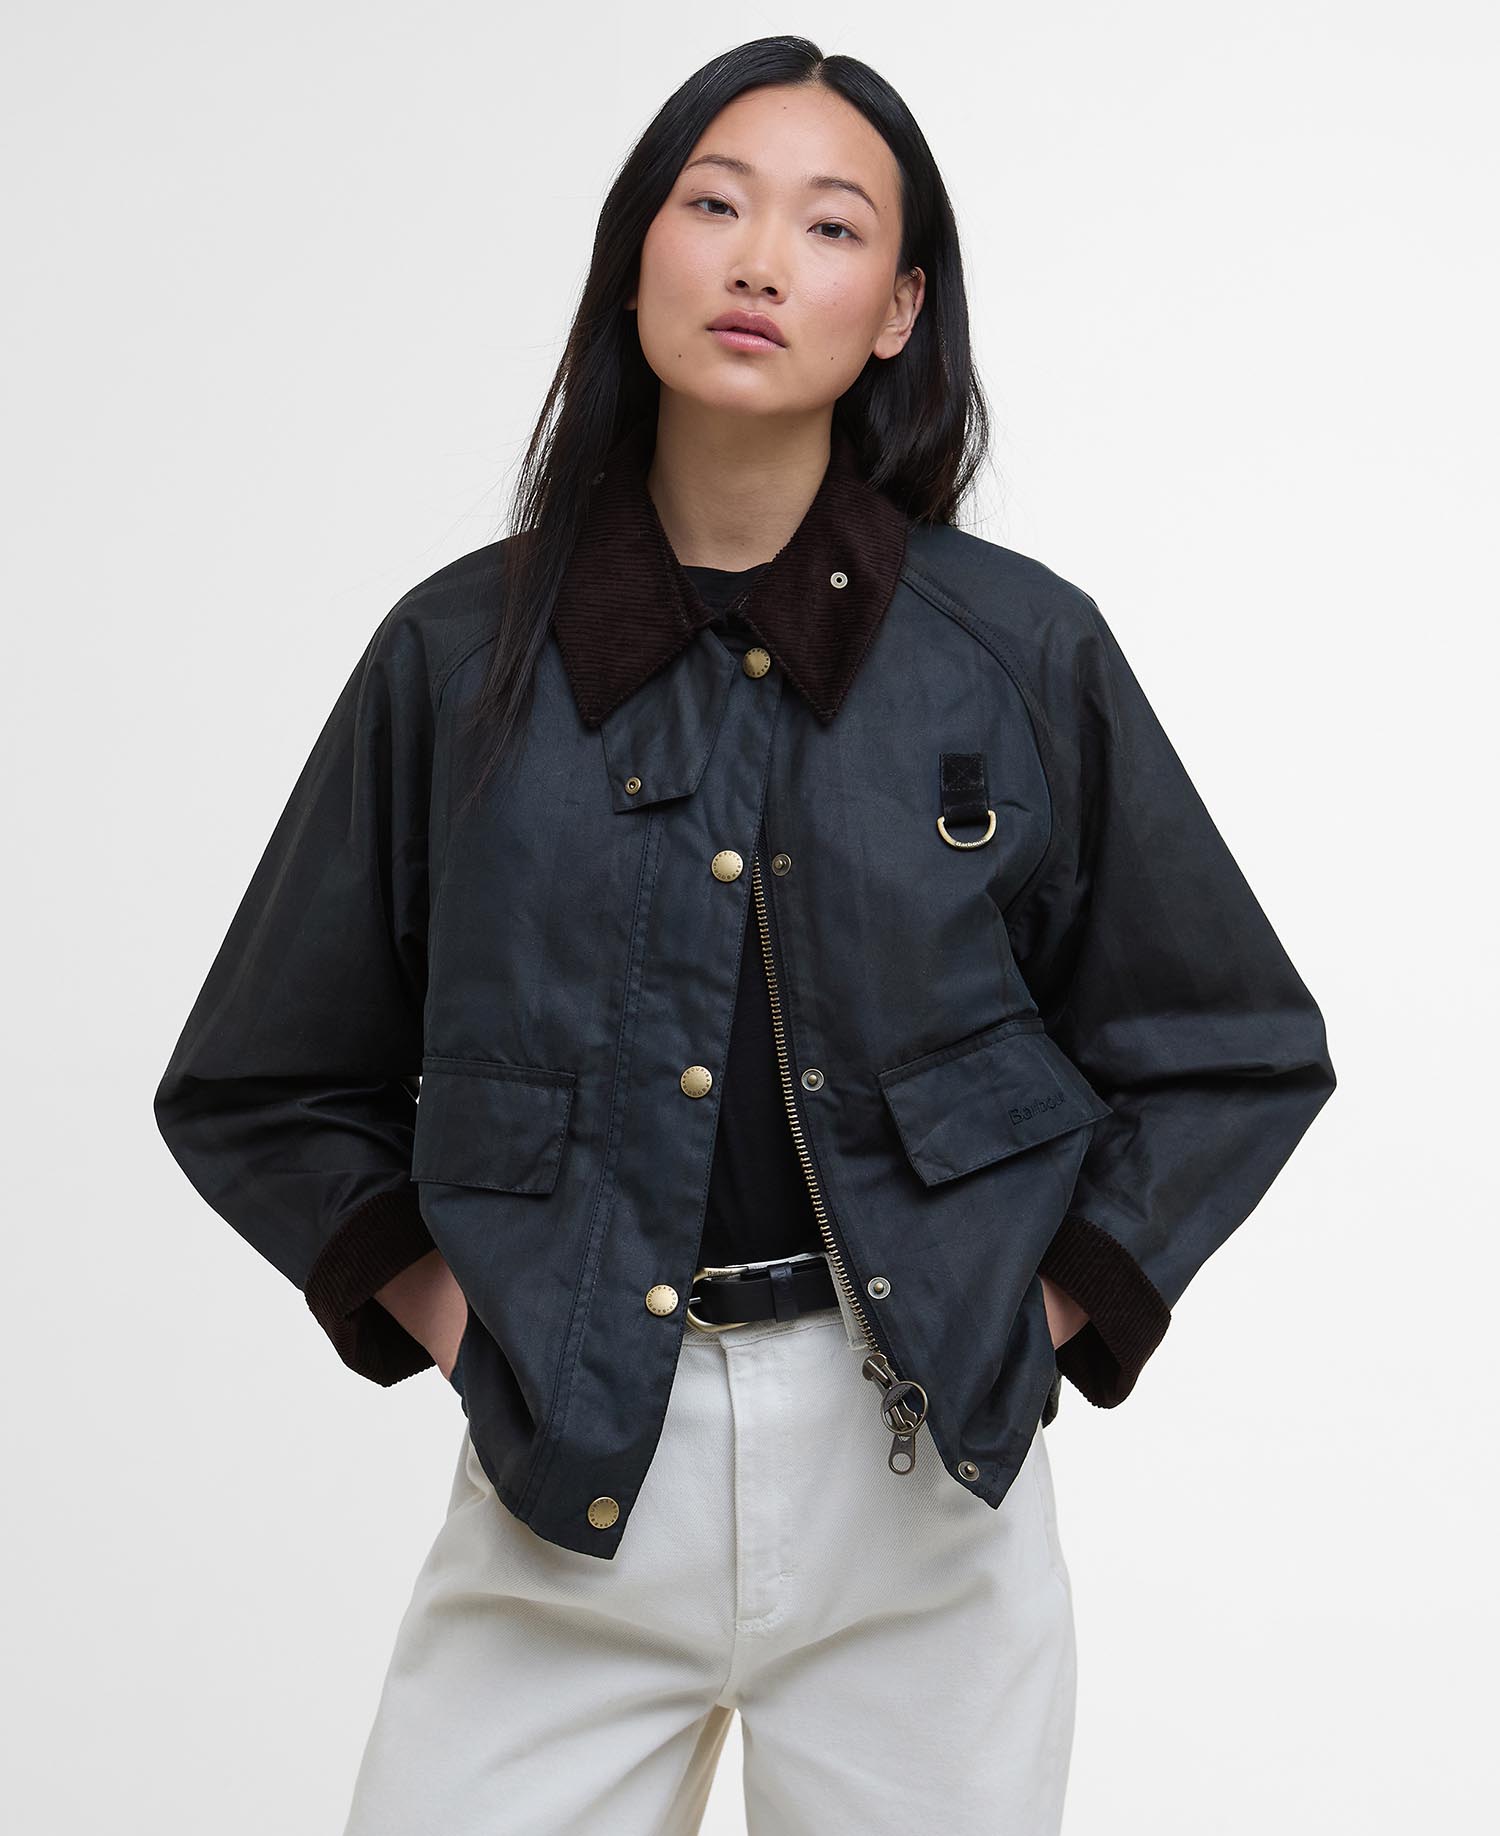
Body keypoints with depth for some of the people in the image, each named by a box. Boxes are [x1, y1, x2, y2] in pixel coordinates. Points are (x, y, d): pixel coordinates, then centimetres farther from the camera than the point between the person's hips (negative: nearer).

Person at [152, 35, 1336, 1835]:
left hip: (920, 1480, 0)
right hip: (562, 1481, 1)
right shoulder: (463, 652, 1)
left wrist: (1040, 1318, 0)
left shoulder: (1022, 652, -1)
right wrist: (439, 1313, 0)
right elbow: (257, 1088, 10)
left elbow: (1234, 1051, 8)